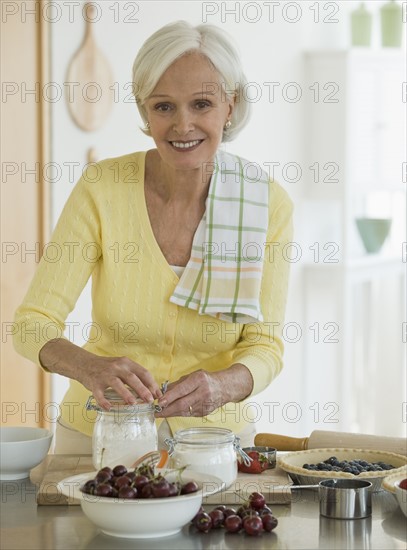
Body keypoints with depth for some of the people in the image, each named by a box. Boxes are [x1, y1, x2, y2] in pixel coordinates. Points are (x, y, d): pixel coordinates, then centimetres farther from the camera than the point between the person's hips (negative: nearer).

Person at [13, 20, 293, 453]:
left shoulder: (267, 205, -10)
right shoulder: (102, 189, -14)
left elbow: (264, 345, -6)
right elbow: (34, 323, -14)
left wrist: (222, 385, -28)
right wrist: (91, 367, -34)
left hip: (217, 432, 1)